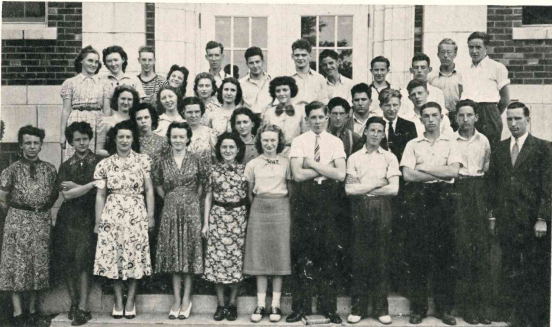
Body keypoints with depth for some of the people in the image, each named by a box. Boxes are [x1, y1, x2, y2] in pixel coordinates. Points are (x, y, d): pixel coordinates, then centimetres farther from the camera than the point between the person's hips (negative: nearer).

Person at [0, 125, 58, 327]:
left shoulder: (49, 169, 3)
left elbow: (55, 194, 16)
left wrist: (44, 210, 7)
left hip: (42, 221, 3)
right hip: (18, 220, -2)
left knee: (39, 264, 7)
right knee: (17, 264, -1)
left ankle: (33, 310, 19)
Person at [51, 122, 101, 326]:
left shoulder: (99, 162, 1)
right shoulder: (66, 166, 10)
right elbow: (66, 194, -3)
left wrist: (76, 187, -7)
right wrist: (92, 184, -11)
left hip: (88, 218, -3)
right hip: (68, 218, 4)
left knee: (82, 261, -10)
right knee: (67, 261, 3)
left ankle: (83, 307, -5)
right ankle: (73, 302, 17)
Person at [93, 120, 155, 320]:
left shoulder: (142, 160, 3)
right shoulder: (105, 164, 5)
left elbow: (149, 191, 4)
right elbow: (100, 195, 7)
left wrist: (151, 216, -1)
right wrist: (98, 221, 4)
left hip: (136, 215, -1)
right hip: (112, 215, 1)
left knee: (135, 257, 0)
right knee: (113, 257, 2)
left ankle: (131, 300, 15)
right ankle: (118, 300, 18)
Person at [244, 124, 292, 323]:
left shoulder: (286, 163, 2)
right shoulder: (252, 164, 5)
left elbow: (291, 189, 6)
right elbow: (249, 193, 10)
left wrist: (285, 206, 0)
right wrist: (256, 206, 5)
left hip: (280, 209, -1)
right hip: (259, 209, 1)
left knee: (279, 255, 1)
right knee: (259, 256, 2)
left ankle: (276, 305, 8)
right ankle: (260, 305, 8)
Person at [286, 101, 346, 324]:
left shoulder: (336, 142, 6)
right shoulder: (299, 141, 3)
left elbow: (341, 175, -6)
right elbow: (298, 174, -9)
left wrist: (313, 164, -8)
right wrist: (327, 168, -7)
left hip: (328, 199, 1)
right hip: (306, 199, -1)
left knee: (329, 252, 5)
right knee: (303, 252, 2)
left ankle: (328, 307, 16)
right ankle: (301, 307, 13)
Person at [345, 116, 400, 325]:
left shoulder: (390, 158, 7)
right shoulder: (354, 158, 8)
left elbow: (393, 189, -5)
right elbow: (349, 189, -2)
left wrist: (362, 188, -4)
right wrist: (377, 184, -5)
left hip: (382, 209, 0)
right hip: (360, 209, 0)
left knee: (381, 258, 3)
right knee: (360, 258, 2)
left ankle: (381, 308, 12)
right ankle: (358, 307, 10)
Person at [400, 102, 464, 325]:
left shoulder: (450, 143, 10)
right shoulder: (412, 145, 10)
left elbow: (454, 171, -6)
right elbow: (408, 174, -4)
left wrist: (423, 168, -6)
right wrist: (441, 173, -6)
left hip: (443, 199, 0)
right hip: (419, 199, 0)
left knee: (444, 254, 2)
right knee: (417, 254, 1)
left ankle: (444, 308, 13)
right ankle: (418, 308, 10)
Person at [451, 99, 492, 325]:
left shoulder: (483, 140, 10)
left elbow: (487, 167, 16)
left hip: (479, 192, 2)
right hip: (457, 191, -2)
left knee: (482, 245, -2)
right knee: (462, 245, -4)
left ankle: (483, 302, 4)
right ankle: (468, 304, 3)